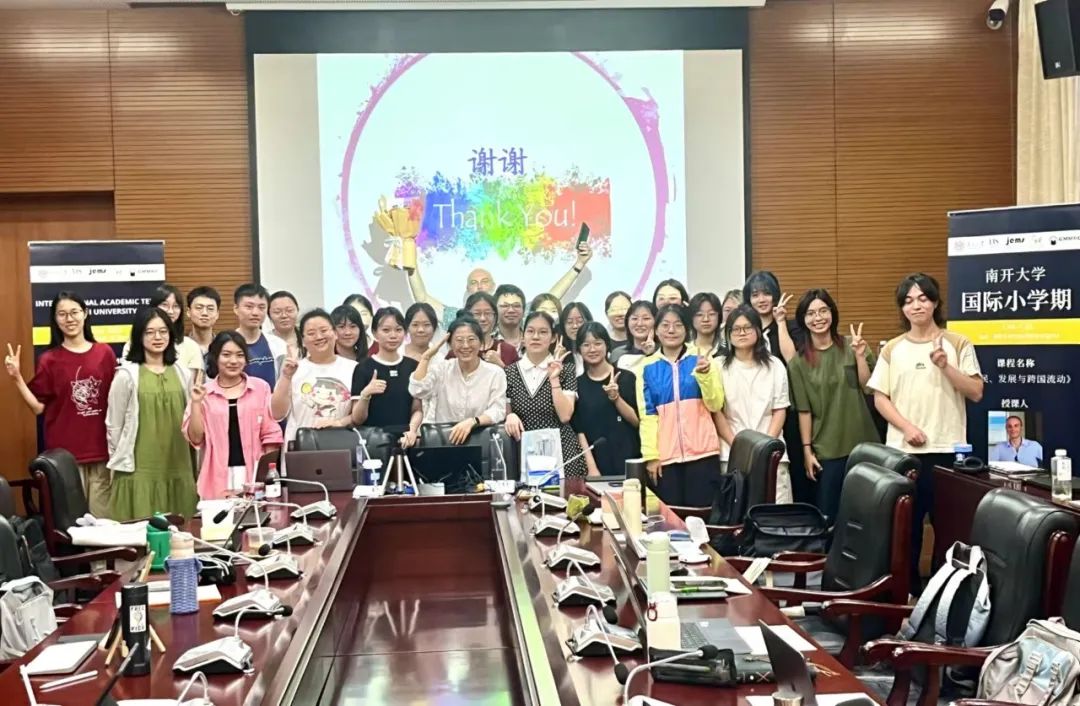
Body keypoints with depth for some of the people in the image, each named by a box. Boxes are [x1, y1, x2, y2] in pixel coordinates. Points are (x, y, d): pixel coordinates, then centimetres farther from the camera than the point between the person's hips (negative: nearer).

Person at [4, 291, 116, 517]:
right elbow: (38, 406, -1)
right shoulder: (49, 360, 1)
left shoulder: (105, 353, 5)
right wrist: (17, 377, -8)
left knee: (102, 516, 6)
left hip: (101, 448, 2)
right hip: (65, 452, -1)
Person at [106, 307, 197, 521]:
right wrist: (120, 462, 5)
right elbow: (114, 425, 2)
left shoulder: (183, 373, 8)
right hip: (140, 469, -3)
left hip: (177, 468, 4)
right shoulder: (127, 375, -4)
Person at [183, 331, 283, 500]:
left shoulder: (260, 387, 5)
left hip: (254, 474, 0)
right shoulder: (203, 393, 5)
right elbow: (195, 438, 2)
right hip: (218, 478, 0)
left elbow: (270, 434, 5)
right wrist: (196, 403, -7)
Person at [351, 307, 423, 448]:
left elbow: (417, 409, 10)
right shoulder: (363, 368, 0)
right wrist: (365, 394, -18)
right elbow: (357, 420, -1)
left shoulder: (413, 367, 8)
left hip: (405, 439, 2)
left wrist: (412, 430, -8)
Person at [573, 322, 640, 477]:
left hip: (627, 462, 0)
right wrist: (591, 467, -10)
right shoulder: (577, 384, 4)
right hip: (595, 465, 1)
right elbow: (579, 430, -1)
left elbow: (637, 421, 0)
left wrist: (616, 398, -14)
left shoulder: (627, 378, 1)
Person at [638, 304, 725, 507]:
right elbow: (647, 415, 5)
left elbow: (716, 405, -2)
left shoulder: (702, 360, 6)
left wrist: (705, 375, -16)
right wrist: (650, 454, -1)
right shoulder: (647, 367, 6)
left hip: (702, 451, -1)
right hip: (665, 455, 1)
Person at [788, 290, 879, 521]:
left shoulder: (852, 347, 3)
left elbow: (868, 386, -3)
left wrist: (859, 356, -15)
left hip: (861, 443, 1)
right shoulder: (799, 362, -1)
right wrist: (807, 449, -4)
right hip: (826, 448, -1)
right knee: (826, 513, 2)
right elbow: (804, 410, -1)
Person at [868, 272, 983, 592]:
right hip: (903, 450, 2)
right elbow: (880, 398, 4)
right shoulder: (892, 349, 7)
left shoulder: (958, 344, 2)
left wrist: (946, 366, -16)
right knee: (906, 521, 6)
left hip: (947, 449, -2)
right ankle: (908, 587, 19)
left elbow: (976, 392, -3)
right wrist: (907, 427, -10)